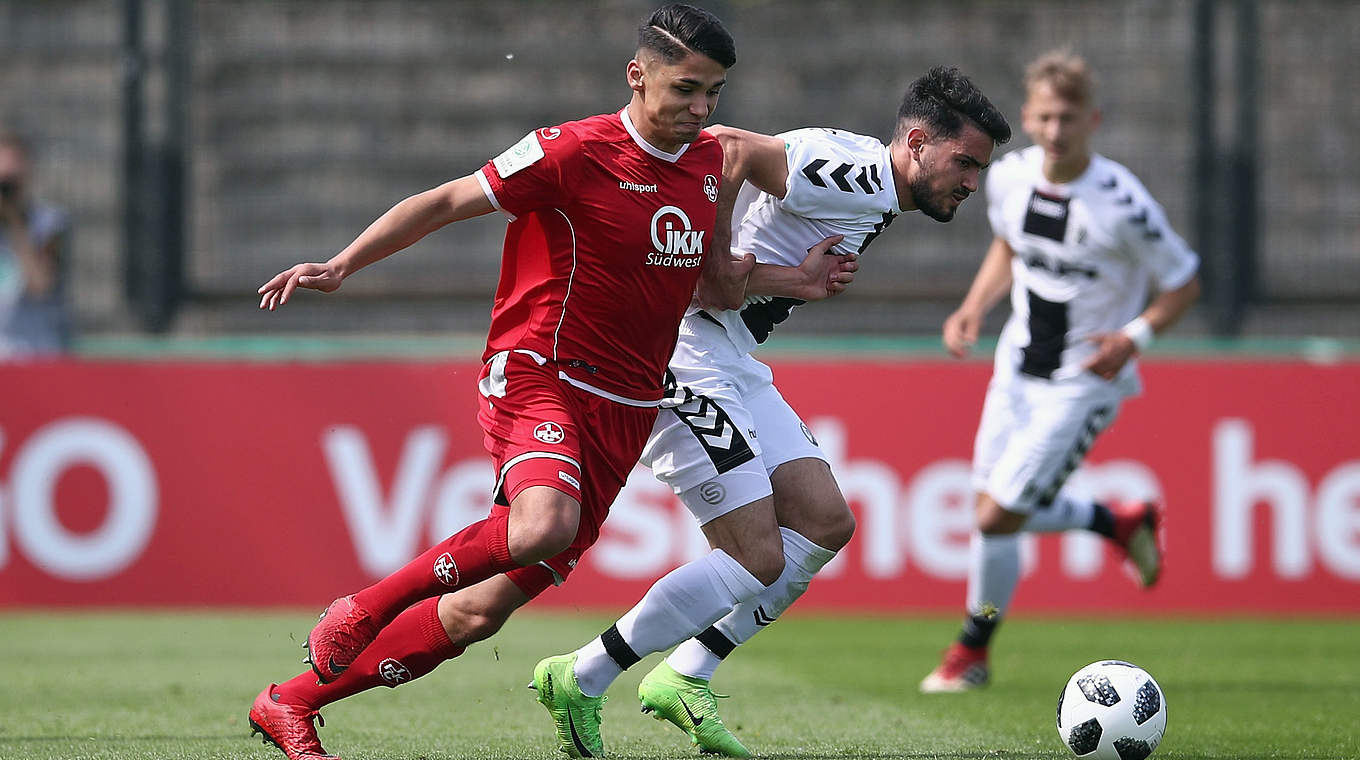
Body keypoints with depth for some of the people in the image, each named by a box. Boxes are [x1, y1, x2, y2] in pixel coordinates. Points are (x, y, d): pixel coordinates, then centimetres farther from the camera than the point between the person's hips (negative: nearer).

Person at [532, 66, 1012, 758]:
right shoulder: (856, 175, -18)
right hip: (687, 352, -11)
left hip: (735, 361, 11)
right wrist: (717, 268, -21)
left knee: (825, 523, 5)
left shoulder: (871, 193, 14)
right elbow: (726, 148, -27)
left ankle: (683, 678, 11)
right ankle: (580, 681, 0)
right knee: (758, 558, -10)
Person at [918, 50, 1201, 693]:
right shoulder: (1009, 177, -6)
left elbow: (1184, 283, -10)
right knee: (997, 511, 13)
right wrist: (973, 309, 2)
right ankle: (1123, 522, 39)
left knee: (996, 517, -9)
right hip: (1017, 368, 7)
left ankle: (971, 652, 14)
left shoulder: (1122, 203, -23)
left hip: (1084, 382, -6)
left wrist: (1133, 337, -25)